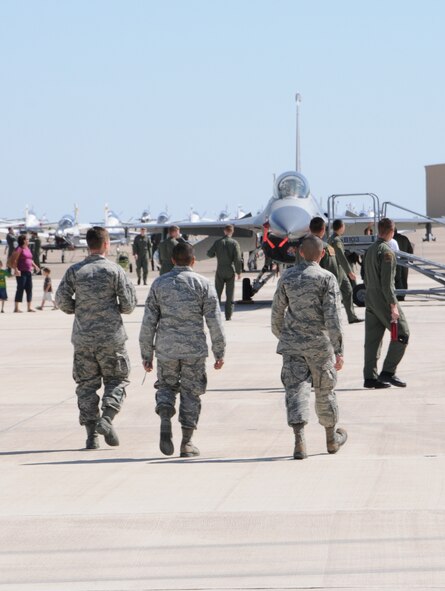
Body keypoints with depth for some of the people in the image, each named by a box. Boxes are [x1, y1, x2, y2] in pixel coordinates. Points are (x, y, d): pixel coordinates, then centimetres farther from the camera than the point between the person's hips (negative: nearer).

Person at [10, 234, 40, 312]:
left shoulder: (27, 249, 17)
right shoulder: (19, 249, -9)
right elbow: (13, 260, -15)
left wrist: (35, 266, 14)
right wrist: (16, 269, -24)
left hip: (28, 272, 8)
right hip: (21, 272, -8)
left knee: (29, 289, 6)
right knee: (20, 289, -8)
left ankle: (30, 307, 10)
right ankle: (16, 307, -4)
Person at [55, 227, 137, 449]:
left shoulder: (74, 271, 0)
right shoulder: (114, 270, -6)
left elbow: (61, 300, -4)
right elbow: (128, 303, -8)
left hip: (83, 337, 2)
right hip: (111, 337, -2)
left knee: (86, 384, 8)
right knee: (116, 380, 11)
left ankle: (91, 435, 4)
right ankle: (107, 418, -11)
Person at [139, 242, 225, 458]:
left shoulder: (159, 283, 4)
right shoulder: (203, 284, -1)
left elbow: (149, 321, 3)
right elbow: (214, 321, -4)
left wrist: (146, 354, 10)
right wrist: (219, 352, 4)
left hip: (166, 349, 1)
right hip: (194, 350, -1)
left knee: (166, 386, 19)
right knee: (191, 392, 9)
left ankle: (165, 421, -8)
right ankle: (187, 443, 10)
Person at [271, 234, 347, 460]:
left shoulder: (287, 276, 3)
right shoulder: (327, 278, -8)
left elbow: (277, 311, 11)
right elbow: (332, 316, -13)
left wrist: (280, 334, 29)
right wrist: (338, 350, -12)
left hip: (292, 342, 2)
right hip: (319, 343, -2)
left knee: (296, 389, -2)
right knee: (325, 390, 14)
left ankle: (299, 440, -20)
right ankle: (332, 439, 30)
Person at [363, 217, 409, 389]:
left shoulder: (370, 250, 12)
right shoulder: (387, 252, -15)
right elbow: (387, 282, -19)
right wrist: (393, 306, -18)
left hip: (370, 299, 9)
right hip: (384, 298, -9)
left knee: (372, 338, 8)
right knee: (401, 334, 0)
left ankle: (370, 376, 7)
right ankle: (388, 372, -5)